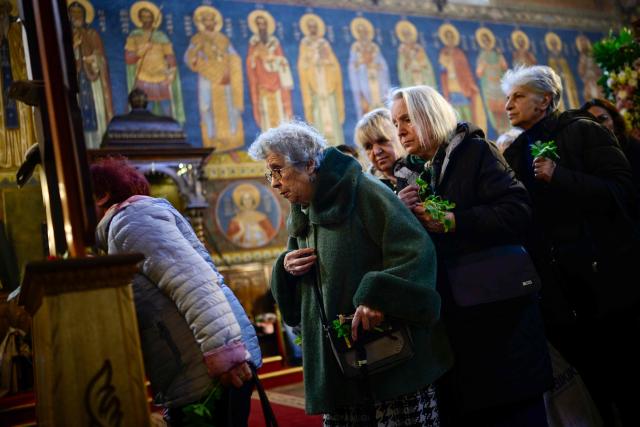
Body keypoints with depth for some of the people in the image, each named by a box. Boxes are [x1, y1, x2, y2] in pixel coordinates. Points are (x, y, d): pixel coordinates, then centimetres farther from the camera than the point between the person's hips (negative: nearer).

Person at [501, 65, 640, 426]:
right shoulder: (513, 155, 13)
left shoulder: (582, 131, -1)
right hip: (562, 292, 5)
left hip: (610, 280, -4)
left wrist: (560, 177, -20)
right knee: (599, 383, 11)